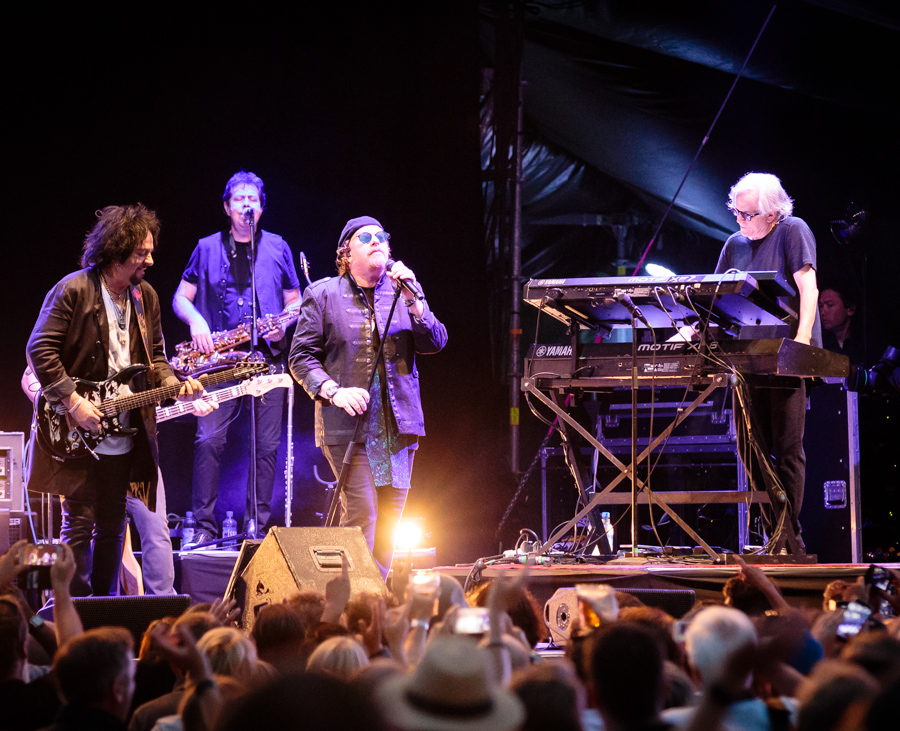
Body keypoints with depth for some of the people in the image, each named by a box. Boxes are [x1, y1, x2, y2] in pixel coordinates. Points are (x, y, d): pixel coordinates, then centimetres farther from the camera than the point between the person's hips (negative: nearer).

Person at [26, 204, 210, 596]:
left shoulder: (146, 296, 10)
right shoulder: (73, 290, -11)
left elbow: (155, 358, 18)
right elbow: (40, 349, -13)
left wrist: (175, 386, -3)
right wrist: (73, 401, -19)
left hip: (125, 439, 6)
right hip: (76, 434, -6)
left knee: (112, 528, 11)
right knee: (79, 526, -6)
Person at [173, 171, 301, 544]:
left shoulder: (277, 248, 13)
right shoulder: (207, 248, 11)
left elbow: (294, 301, 16)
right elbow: (181, 298, 12)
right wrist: (196, 322, -8)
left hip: (267, 358, 1)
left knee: (267, 444, -2)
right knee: (209, 439, -12)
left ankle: (258, 525, 5)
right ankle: (205, 525, -7)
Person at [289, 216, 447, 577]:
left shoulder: (402, 291, 11)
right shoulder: (323, 295, 3)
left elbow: (435, 342, 1)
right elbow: (301, 357, 1)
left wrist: (412, 299, -14)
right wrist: (335, 392, -14)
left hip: (398, 422, 4)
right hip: (348, 425, -4)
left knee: (389, 518, 7)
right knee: (361, 515, -14)